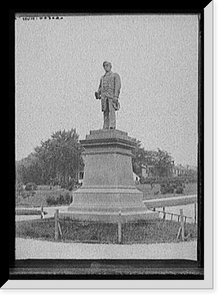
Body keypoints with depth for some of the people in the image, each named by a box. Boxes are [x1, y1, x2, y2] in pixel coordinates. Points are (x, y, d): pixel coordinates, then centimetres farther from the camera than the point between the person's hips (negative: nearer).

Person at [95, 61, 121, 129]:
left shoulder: (115, 75, 11)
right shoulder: (102, 78, 27)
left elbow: (118, 85, -2)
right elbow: (100, 87, 23)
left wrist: (115, 96, -15)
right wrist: (98, 93, 1)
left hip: (112, 96, -5)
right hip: (104, 96, 5)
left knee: (112, 111, -17)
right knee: (105, 112, -1)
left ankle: (112, 126, -23)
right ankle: (105, 127, -4)